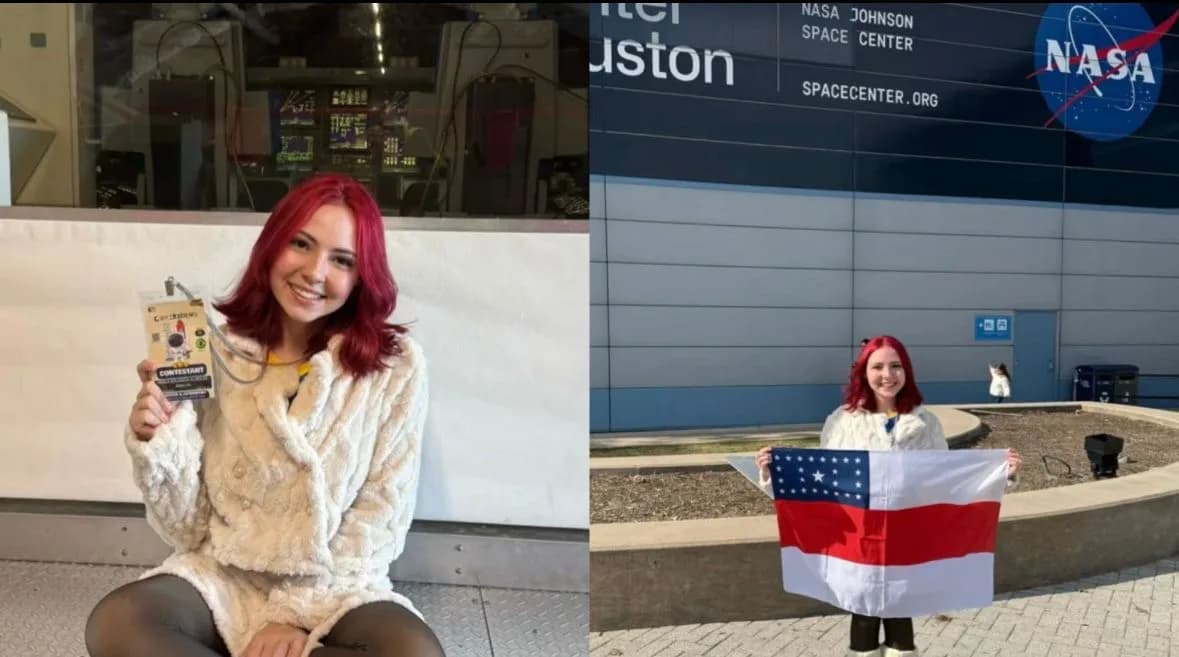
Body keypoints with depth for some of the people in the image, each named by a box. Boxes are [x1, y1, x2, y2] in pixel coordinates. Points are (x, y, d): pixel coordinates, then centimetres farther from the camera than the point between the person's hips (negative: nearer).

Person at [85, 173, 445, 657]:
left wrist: (298, 614, -12)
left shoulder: (395, 365, -7)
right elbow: (188, 530, -1)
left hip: (335, 590, -1)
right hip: (221, 576, 1)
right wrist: (158, 446, -18)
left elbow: (383, 516, -6)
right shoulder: (218, 354, -4)